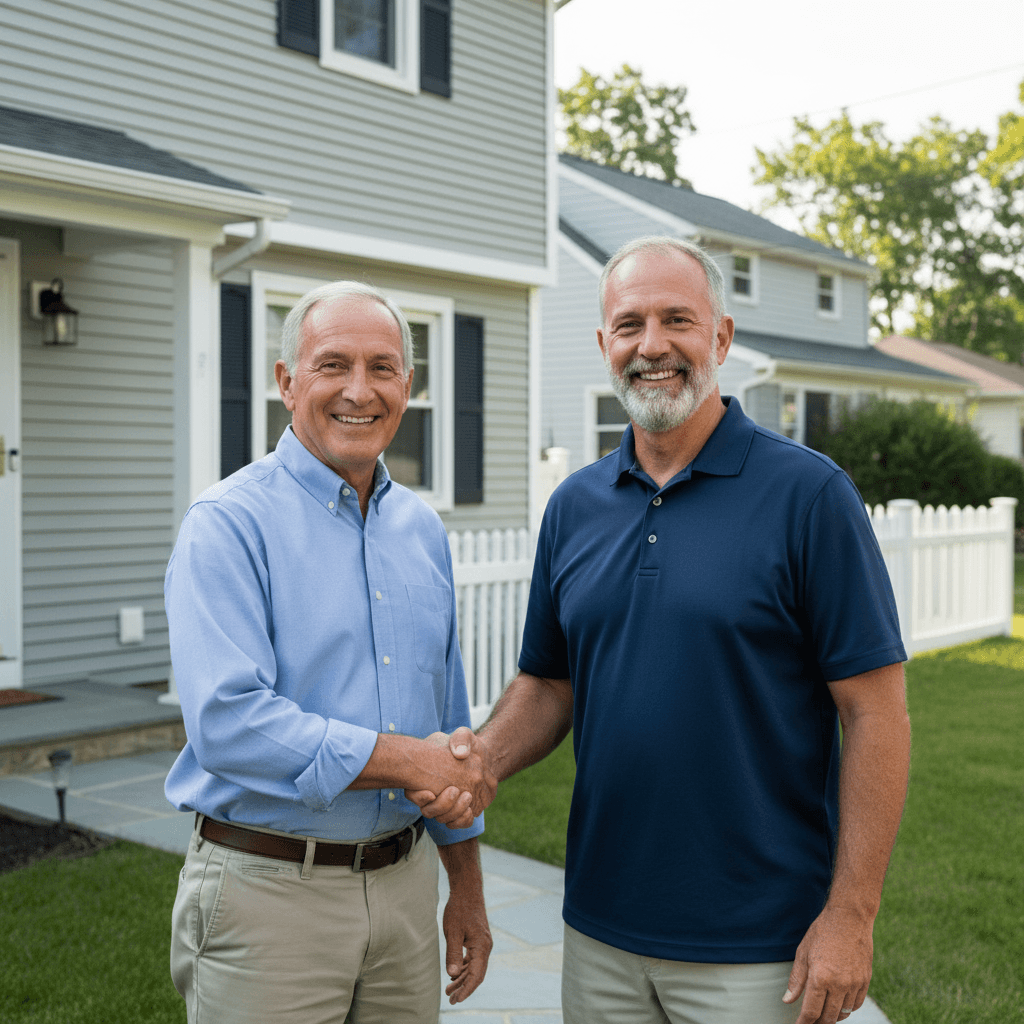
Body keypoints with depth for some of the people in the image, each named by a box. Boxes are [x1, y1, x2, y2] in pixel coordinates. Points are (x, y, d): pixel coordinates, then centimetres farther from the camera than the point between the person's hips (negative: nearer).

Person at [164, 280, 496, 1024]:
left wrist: (468, 888, 16)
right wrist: (405, 760, -20)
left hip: (404, 880, 6)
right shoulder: (230, 524, -11)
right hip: (268, 886, -6)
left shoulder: (422, 530, 9)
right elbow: (227, 724, -23)